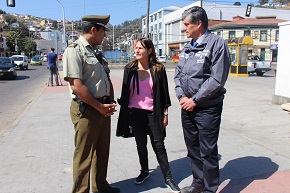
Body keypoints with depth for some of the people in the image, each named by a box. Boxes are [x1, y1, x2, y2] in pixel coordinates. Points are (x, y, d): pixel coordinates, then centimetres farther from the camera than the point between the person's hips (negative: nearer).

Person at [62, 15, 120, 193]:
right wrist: (100, 107, -14)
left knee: (102, 151, 19)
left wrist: (110, 103, 5)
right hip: (86, 109, -9)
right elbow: (77, 86, -21)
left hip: (103, 108, 9)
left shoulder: (96, 52, 14)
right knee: (84, 155, 3)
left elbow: (107, 79, 19)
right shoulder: (75, 50, -13)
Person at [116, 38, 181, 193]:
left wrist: (165, 113, -1)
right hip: (134, 112, 2)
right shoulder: (130, 68, 3)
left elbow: (164, 92, 0)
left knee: (158, 145, 1)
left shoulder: (158, 69, -3)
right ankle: (144, 171, 33)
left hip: (152, 113, -2)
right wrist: (122, 111, 7)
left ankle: (168, 177, 13)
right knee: (141, 144, 13)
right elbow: (125, 91, 7)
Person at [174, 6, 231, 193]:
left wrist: (195, 100, -15)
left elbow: (217, 79, -18)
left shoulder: (217, 44, -10)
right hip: (187, 107, 7)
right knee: (193, 148, 17)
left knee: (208, 152, 2)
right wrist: (182, 97, -4)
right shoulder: (187, 48, 12)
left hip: (207, 108, -7)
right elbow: (178, 74, 12)